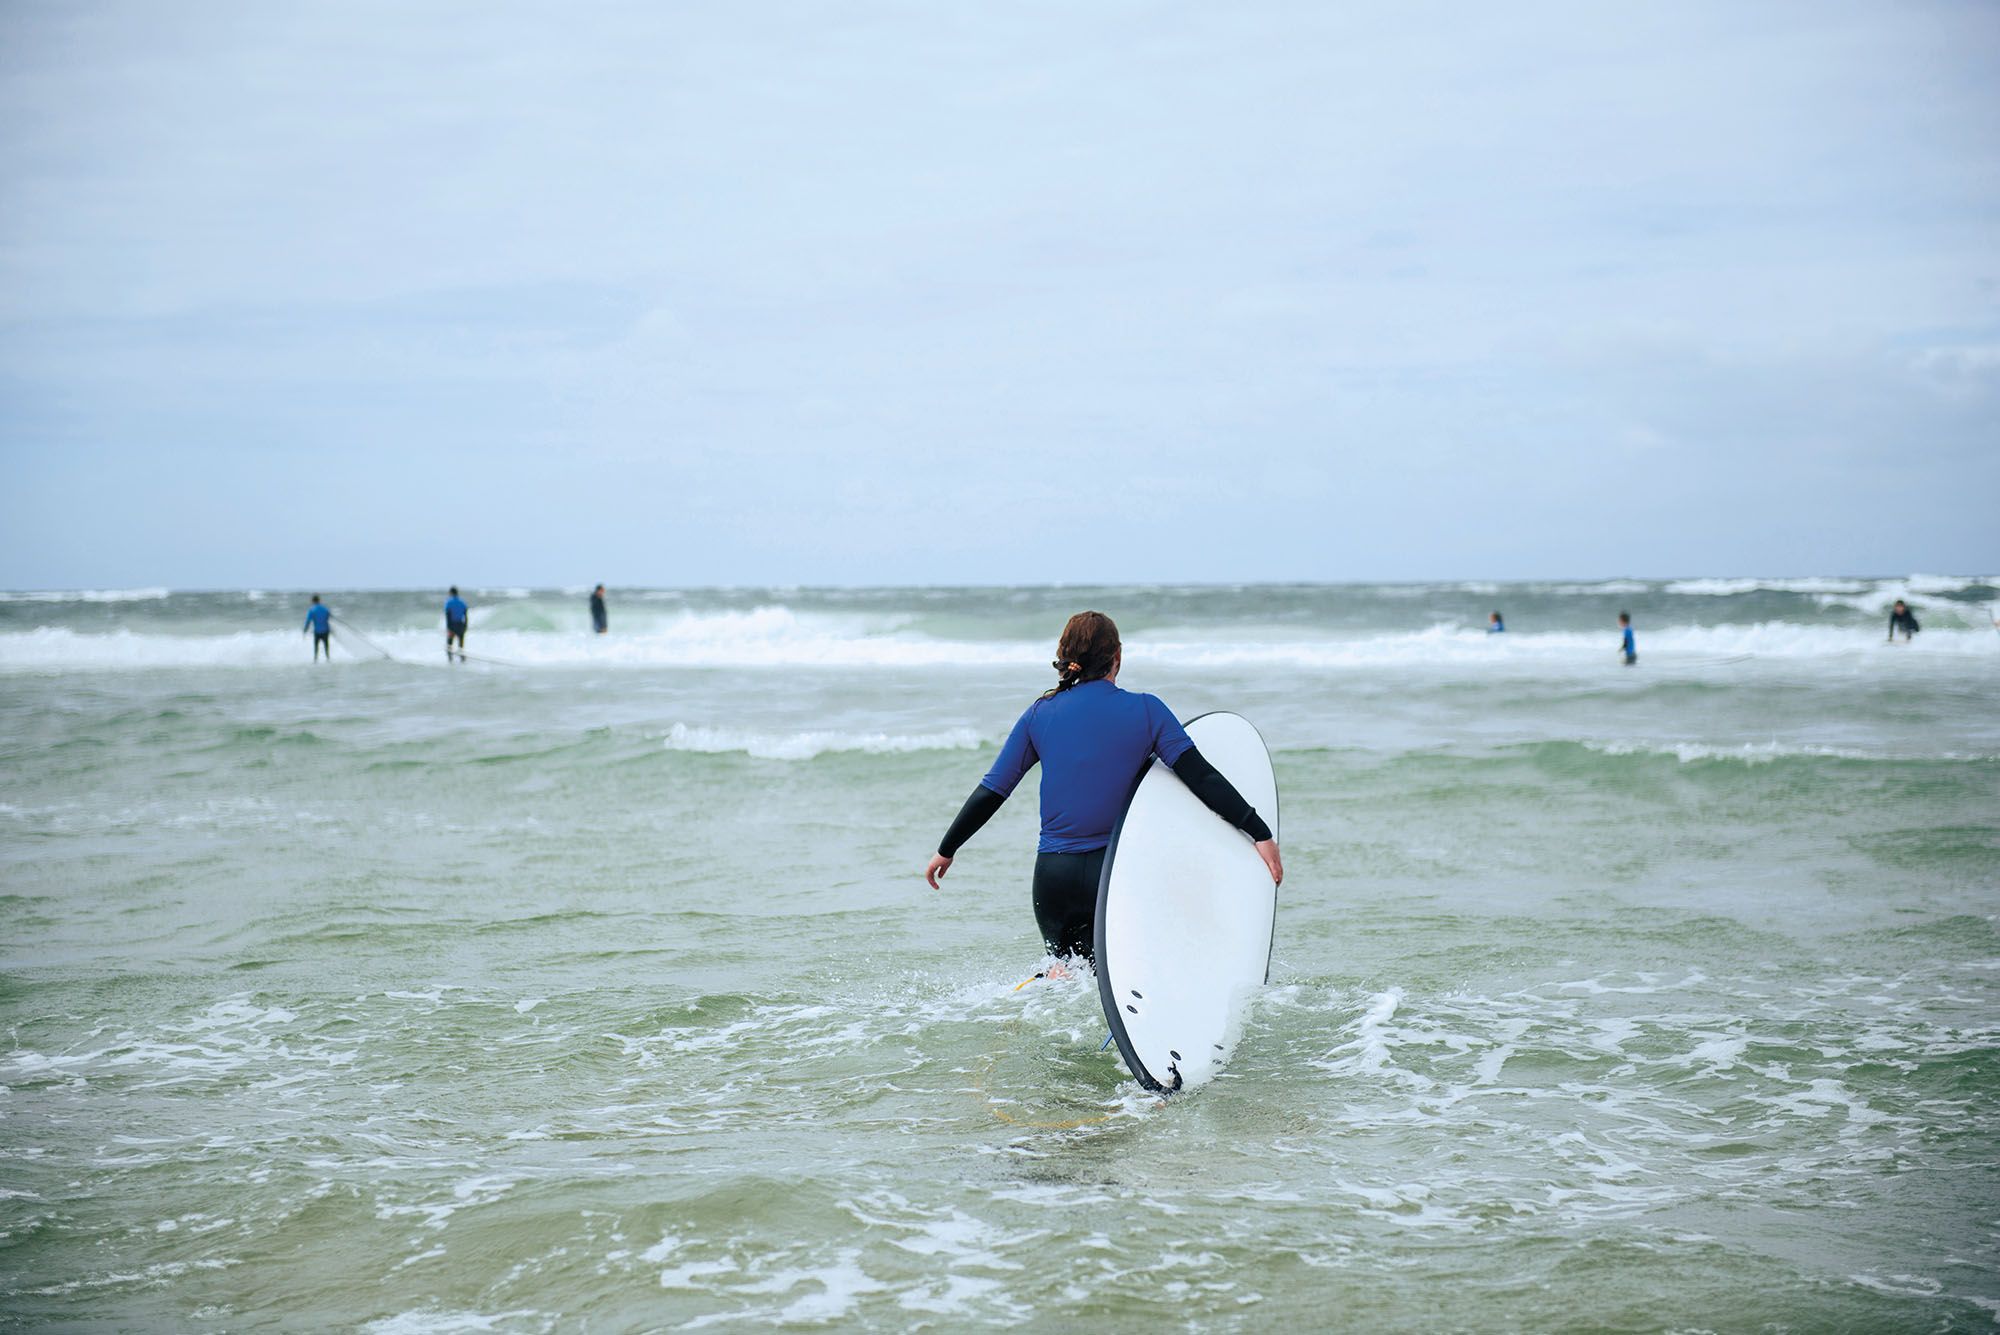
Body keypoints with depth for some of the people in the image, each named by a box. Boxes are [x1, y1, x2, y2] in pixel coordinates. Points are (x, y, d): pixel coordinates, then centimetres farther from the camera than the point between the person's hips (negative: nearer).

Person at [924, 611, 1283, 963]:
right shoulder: (1146, 711, -3)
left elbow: (991, 792, 4)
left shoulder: (1040, 715, 2)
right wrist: (1260, 833, -6)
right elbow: (1201, 777, -8)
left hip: (1053, 875, 2)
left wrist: (946, 850, 16)